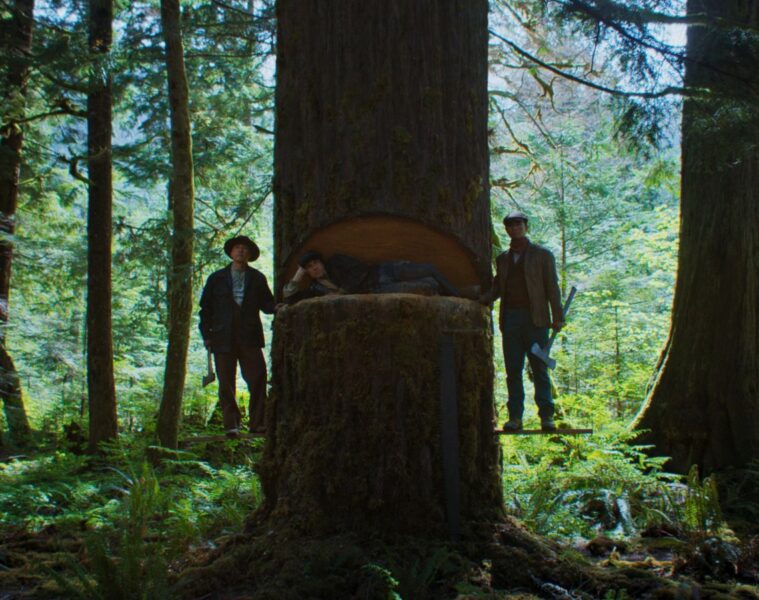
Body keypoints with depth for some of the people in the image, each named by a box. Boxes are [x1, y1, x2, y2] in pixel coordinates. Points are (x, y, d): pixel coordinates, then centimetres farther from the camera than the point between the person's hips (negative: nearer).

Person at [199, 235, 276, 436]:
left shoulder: (257, 278, 14)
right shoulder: (216, 278, 13)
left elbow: (266, 303, 10)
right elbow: (206, 307, 12)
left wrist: (275, 308, -14)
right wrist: (206, 334, 3)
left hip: (249, 337, 0)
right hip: (223, 338, 0)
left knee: (257, 378, -8)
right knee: (226, 383, 0)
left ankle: (257, 422, -2)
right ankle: (231, 425, 7)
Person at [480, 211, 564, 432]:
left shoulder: (542, 255, 7)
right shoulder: (502, 258, 18)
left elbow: (552, 287, 3)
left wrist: (557, 318, -5)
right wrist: (485, 298, -3)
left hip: (535, 318, -3)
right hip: (510, 319, 3)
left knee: (539, 369, -3)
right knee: (513, 370, 2)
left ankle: (546, 416, 0)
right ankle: (515, 416, 4)